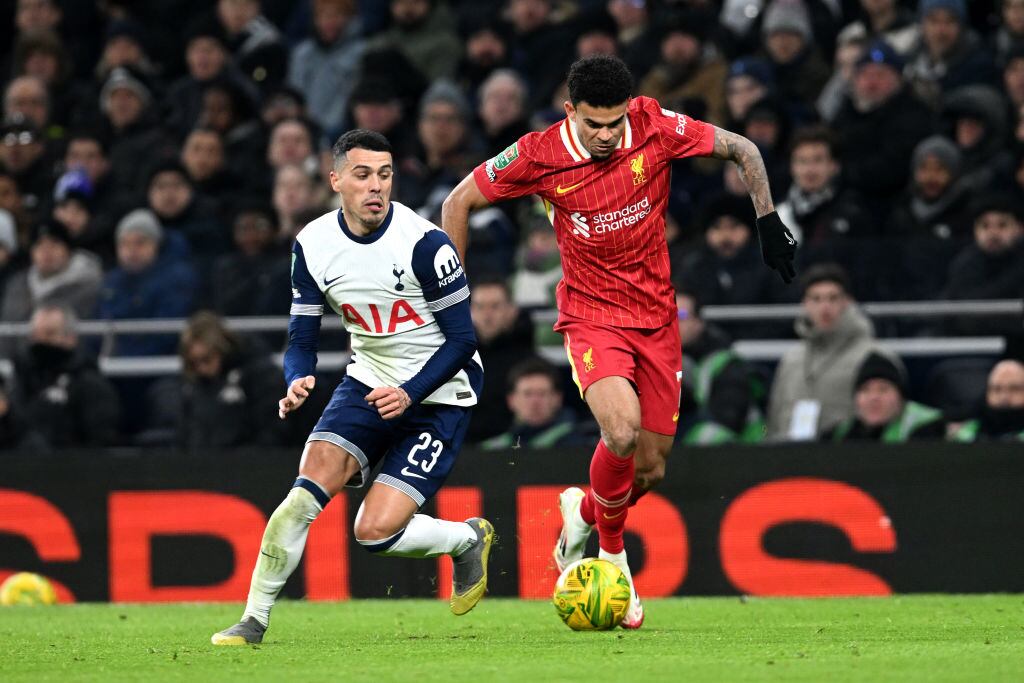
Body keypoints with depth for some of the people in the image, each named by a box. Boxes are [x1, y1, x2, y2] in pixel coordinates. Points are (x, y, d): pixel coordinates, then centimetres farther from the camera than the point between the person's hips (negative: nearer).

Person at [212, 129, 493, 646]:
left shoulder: (422, 242, -20)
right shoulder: (313, 245, -5)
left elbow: (462, 339, -14)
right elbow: (301, 339, 2)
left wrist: (409, 393, -25)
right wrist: (297, 383, -20)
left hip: (437, 394, -4)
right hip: (369, 382, 4)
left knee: (375, 532, -14)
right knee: (306, 494, -16)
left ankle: (469, 539, 16)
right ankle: (254, 620, -5)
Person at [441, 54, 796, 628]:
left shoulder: (657, 128, -13)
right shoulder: (539, 156, -15)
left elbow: (744, 150, 1)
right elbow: (459, 203, -1)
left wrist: (769, 221, -7)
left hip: (657, 317, 3)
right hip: (592, 316, -3)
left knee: (650, 470, 5)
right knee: (622, 429, -28)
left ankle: (584, 511, 39)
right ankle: (611, 551, -2)